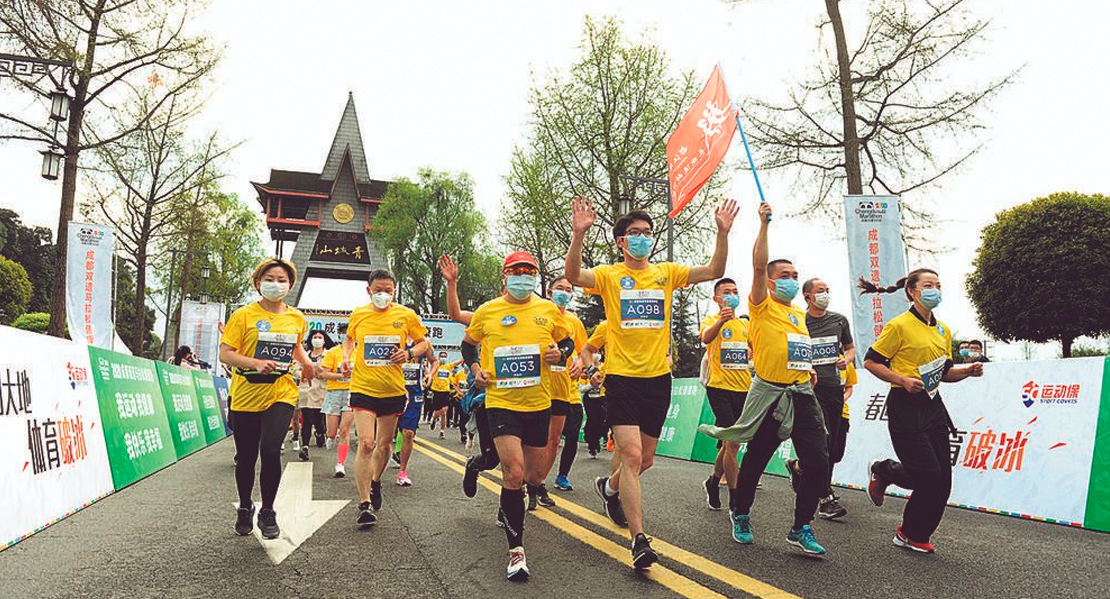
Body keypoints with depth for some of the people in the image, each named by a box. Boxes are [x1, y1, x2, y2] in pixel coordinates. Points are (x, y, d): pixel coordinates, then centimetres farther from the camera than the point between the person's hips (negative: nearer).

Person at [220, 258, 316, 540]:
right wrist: (255, 363, -24)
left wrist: (306, 363, 8)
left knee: (271, 451, -17)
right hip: (246, 397, -1)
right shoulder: (243, 315, -4)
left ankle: (268, 512, 5)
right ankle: (245, 508, 38)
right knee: (246, 458, 10)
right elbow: (225, 354, -8)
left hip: (281, 394, 1)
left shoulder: (297, 318, 7)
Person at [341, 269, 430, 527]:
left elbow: (424, 343, 8)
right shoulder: (358, 315, 1)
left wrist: (409, 353, -12)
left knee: (384, 444, 15)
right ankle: (365, 504, -3)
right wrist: (347, 358, 2)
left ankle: (375, 482, 43)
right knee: (365, 444, -12)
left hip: (393, 390, 1)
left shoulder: (406, 315, -3)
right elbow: (349, 339, 21)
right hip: (363, 388, -1)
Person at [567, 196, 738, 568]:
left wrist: (723, 233, -14)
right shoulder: (609, 275, -1)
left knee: (646, 458, 15)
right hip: (622, 377, -4)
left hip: (658, 377, 4)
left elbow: (713, 272, -1)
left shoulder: (666, 273, 8)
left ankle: (610, 486, 46)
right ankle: (639, 539, -5)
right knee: (631, 455, -13)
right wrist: (579, 234, -34)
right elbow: (574, 276, -20)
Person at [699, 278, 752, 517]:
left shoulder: (745, 324, 14)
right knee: (732, 443, -10)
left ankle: (714, 481, 35)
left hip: (744, 389, 6)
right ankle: (735, 499, -1)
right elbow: (706, 337, -26)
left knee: (731, 443, 14)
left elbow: (756, 350, 25)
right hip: (720, 388, -6)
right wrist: (721, 321, -45)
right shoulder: (711, 320, -3)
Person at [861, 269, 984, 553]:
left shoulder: (944, 330, 14)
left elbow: (944, 372, 22)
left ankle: (913, 535, 18)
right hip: (905, 407, -7)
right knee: (928, 473, -11)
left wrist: (968, 370, 3)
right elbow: (870, 362, -8)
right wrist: (903, 380, -20)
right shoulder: (899, 325, -8)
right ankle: (882, 471, 20)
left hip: (933, 405, 7)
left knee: (942, 479, 3)